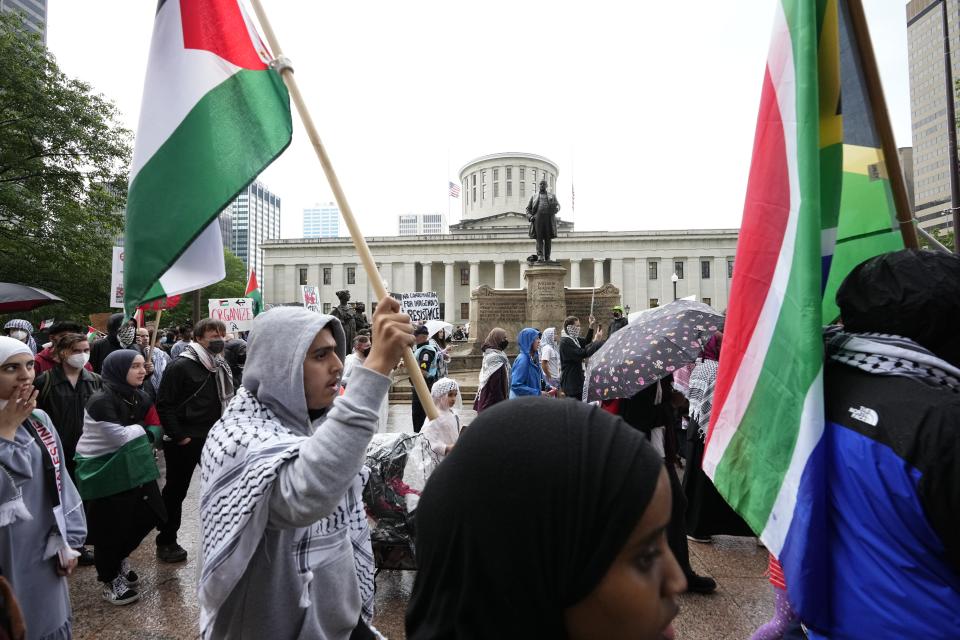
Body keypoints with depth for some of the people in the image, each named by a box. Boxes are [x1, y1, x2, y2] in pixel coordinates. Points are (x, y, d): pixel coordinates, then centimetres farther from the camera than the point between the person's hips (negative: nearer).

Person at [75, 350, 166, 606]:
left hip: (131, 467, 7)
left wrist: (138, 433, -16)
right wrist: (141, 428, -8)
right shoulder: (101, 401, -23)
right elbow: (121, 437, -24)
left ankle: (119, 558, 36)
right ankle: (110, 579, 30)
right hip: (103, 472, -7)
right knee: (110, 527, 7)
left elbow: (155, 431, 2)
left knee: (148, 515, 8)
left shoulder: (140, 398, 0)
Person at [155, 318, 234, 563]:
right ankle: (166, 542, 27)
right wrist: (178, 436, -17)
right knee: (176, 491, 10)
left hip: (214, 438, 6)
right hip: (184, 441, -6)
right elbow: (164, 404, -15)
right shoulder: (181, 366, -15)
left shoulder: (221, 366, 7)